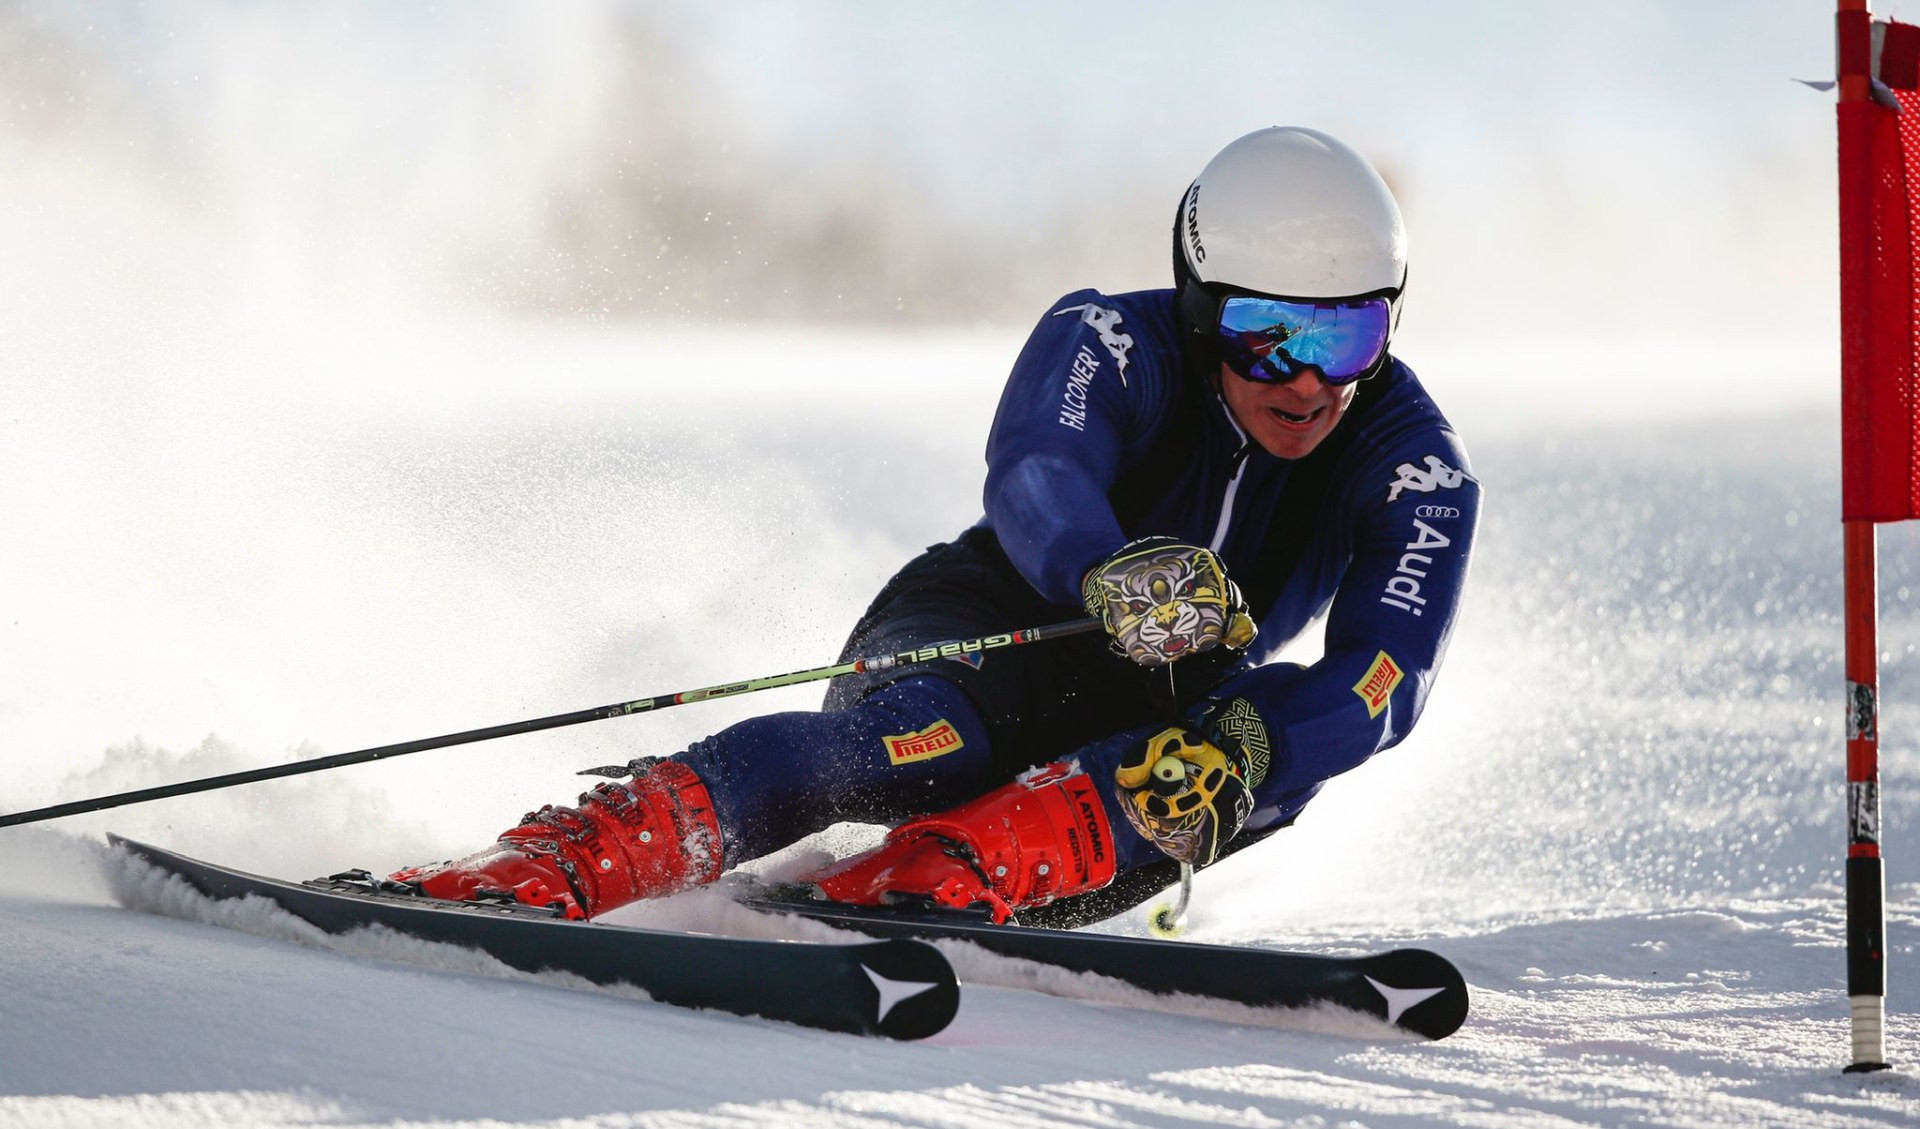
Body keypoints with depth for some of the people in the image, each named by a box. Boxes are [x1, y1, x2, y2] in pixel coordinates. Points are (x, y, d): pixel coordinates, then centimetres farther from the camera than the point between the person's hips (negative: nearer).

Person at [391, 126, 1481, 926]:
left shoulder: (1416, 470, -16)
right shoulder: (1113, 343, -21)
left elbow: (1384, 680, -27)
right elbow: (1035, 483, -41)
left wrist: (1241, 746, -48)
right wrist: (1112, 576, -65)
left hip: (1173, 708, 3)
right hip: (997, 630, -3)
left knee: (1277, 757, -32)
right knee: (926, 738, -39)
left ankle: (930, 877, -44)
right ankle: (563, 864, -51)